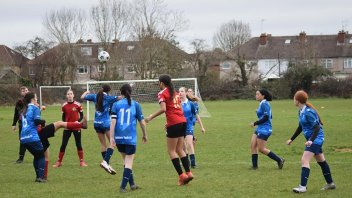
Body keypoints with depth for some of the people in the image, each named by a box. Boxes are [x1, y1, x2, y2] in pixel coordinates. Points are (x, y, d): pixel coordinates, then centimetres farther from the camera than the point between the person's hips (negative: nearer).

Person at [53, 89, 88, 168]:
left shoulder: (77, 105, -7)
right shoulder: (64, 106, 0)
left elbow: (81, 116, -1)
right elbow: (63, 117, 11)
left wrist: (78, 121, -19)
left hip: (76, 127, -2)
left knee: (79, 144, 3)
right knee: (63, 144, 1)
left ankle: (82, 161, 13)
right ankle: (59, 162, 8)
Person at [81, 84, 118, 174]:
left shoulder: (95, 96, 6)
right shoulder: (108, 98, -6)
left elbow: (82, 97, 15)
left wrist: (87, 92, 34)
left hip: (97, 123, 6)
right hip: (106, 123, -6)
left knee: (103, 144, 14)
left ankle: (106, 164, 16)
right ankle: (105, 161, -21)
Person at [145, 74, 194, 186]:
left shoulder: (162, 93, -4)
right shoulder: (174, 93, 19)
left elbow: (163, 109, -18)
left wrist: (151, 117, -10)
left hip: (174, 124, -7)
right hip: (182, 121, 7)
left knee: (171, 151, 0)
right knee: (180, 150, 13)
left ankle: (181, 175, -6)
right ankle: (188, 173, 4)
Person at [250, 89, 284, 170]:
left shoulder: (264, 104, -15)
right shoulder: (262, 104, 14)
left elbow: (266, 117, -22)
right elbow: (270, 116, 21)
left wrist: (255, 123, -17)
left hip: (264, 129, -10)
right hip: (260, 128, 10)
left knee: (261, 149, -5)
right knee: (253, 146, 5)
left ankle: (279, 160, 4)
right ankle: (254, 165, 9)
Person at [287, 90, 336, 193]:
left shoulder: (308, 112, -23)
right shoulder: (301, 111, 7)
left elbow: (317, 127, -25)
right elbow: (300, 127, 19)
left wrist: (311, 140, -36)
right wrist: (291, 139, 21)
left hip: (316, 138, -10)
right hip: (313, 139, 10)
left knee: (304, 160, -17)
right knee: (321, 161, 19)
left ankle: (303, 186, -21)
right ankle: (330, 183, 31)